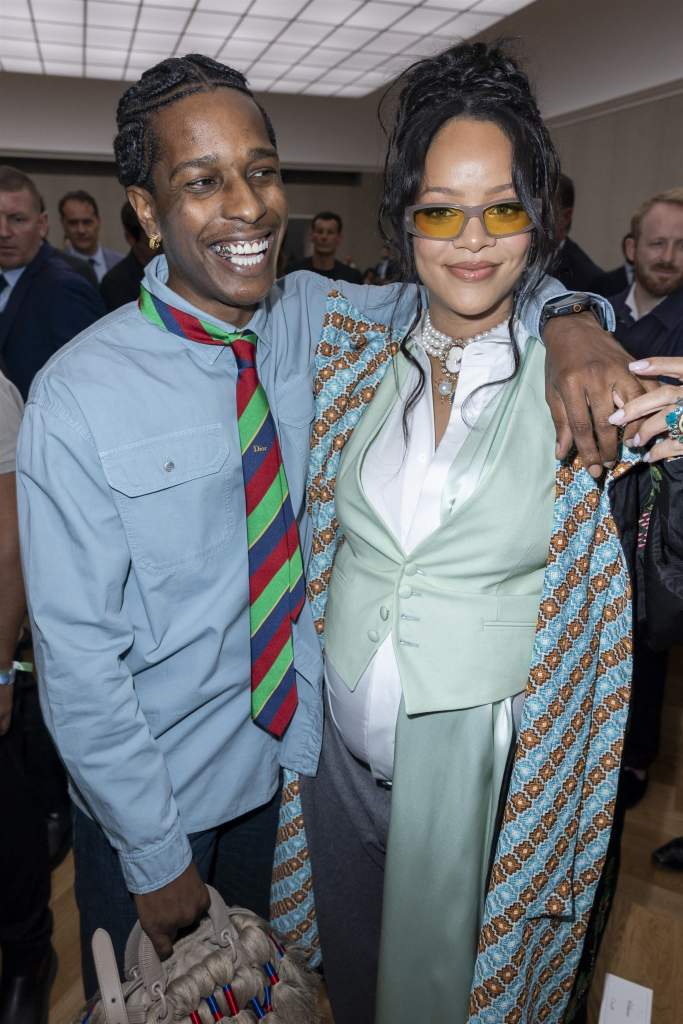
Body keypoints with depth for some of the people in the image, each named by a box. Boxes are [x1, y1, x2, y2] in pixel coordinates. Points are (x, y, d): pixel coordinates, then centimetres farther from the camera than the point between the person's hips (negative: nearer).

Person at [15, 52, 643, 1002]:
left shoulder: (314, 317, -9)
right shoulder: (78, 397, -23)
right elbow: (79, 657, -20)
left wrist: (567, 320, -25)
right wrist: (156, 855, -13)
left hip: (297, 744, 4)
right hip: (152, 785, -3)